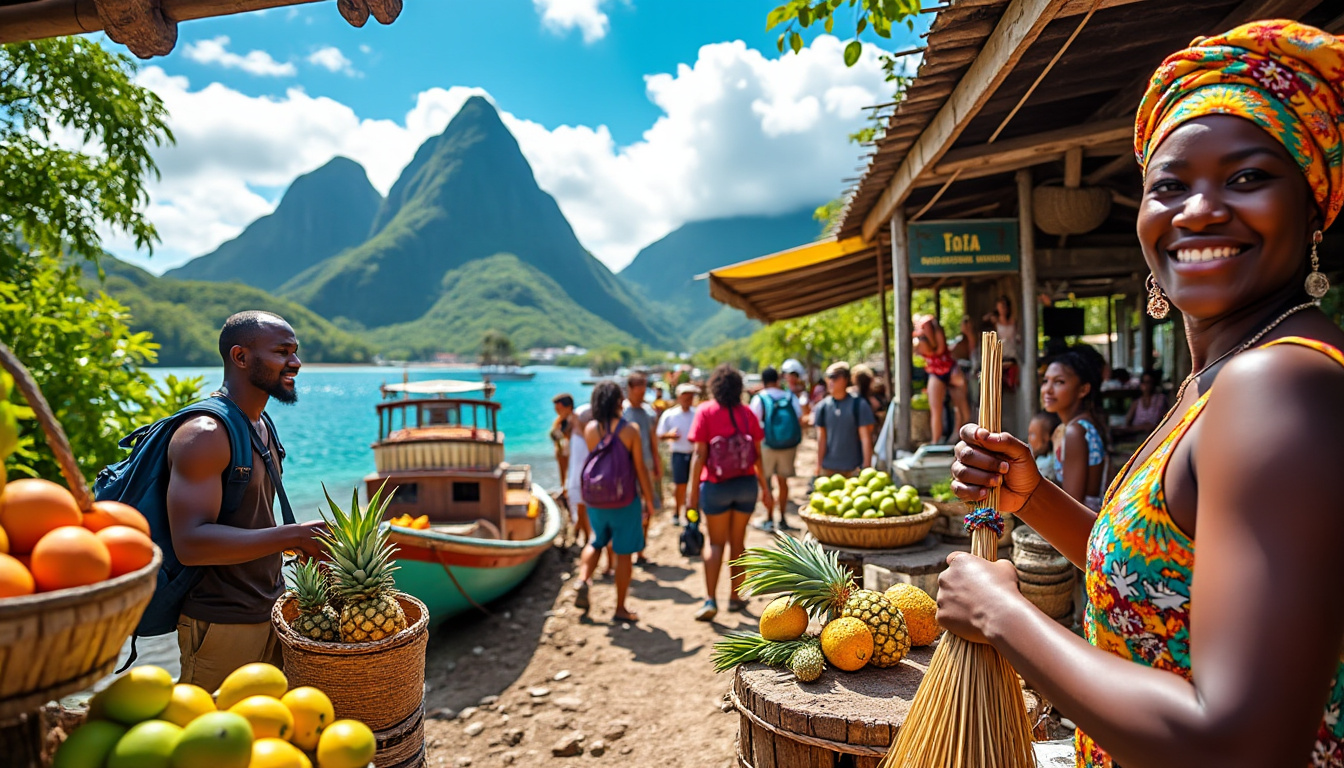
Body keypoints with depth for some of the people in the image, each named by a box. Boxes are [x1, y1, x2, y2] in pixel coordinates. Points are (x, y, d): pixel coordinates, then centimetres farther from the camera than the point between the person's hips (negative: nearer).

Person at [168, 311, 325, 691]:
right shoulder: (204, 434, -19)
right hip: (221, 625, -9)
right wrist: (293, 536, -30)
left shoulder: (262, 425, 11)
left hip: (270, 613, 9)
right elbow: (190, 543, -28)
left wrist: (307, 546, 7)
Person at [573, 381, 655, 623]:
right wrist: (649, 500, -1)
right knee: (623, 553, 8)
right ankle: (620, 609, 15)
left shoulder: (590, 429, -3)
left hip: (595, 500, 4)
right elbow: (640, 469, -10)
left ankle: (583, 580, 4)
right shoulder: (630, 430, -13)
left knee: (596, 542, 26)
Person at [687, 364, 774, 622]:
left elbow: (700, 454, -11)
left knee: (715, 542, 7)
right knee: (737, 542, 15)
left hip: (716, 485, -2)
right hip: (746, 484, 3)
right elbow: (757, 454, 2)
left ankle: (711, 600, -5)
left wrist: (694, 489, -6)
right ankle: (735, 597, 24)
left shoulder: (705, 411, -6)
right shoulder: (746, 412, 2)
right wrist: (765, 488, 10)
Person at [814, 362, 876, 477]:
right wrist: (818, 466, 1)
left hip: (853, 469, -3)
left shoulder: (859, 405, -4)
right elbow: (821, 438, 5)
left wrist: (866, 467, -10)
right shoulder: (822, 406, 4)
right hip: (828, 469, 3)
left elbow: (866, 438, -6)